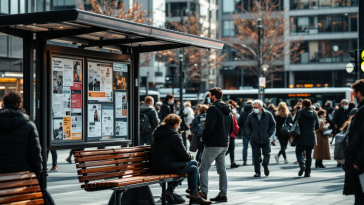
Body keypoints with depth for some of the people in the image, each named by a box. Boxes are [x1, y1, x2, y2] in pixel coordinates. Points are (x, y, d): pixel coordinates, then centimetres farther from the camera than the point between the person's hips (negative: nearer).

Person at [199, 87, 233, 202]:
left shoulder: (213, 109, -13)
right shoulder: (227, 110, 14)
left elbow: (209, 126, -22)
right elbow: (232, 127, 19)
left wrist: (204, 137, -8)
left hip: (213, 144, -8)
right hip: (224, 144, 8)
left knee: (204, 168, -3)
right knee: (222, 170, 10)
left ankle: (204, 192, -11)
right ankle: (223, 194, 10)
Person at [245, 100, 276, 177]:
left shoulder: (268, 114, -1)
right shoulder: (251, 116, 2)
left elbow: (273, 124, 9)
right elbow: (247, 126, 14)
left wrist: (269, 134, -3)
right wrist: (250, 134, -1)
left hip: (265, 140, -1)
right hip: (255, 140, 1)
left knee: (267, 154, -5)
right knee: (256, 156, -1)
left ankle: (265, 165, 28)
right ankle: (257, 172, 8)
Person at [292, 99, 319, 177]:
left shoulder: (300, 113, -7)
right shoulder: (314, 113, 4)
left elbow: (294, 123, -6)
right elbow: (317, 126, 10)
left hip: (301, 137, -3)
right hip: (311, 137, 3)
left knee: (299, 152, 8)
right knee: (309, 154, 9)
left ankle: (302, 164, -20)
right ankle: (308, 172, 7)